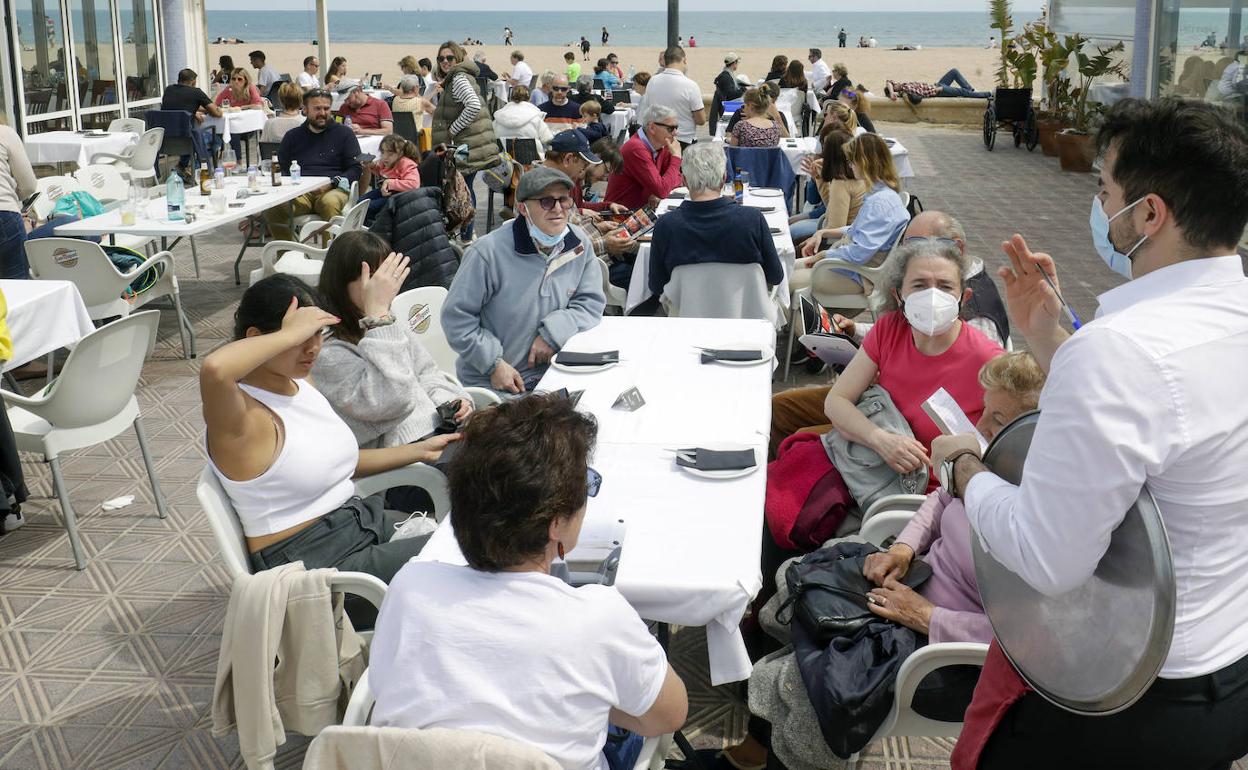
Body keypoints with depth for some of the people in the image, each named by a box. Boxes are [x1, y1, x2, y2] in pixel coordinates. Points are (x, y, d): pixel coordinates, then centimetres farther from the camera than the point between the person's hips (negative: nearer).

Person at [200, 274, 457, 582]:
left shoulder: (302, 383, 10)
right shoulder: (245, 412, -18)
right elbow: (214, 369, -43)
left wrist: (420, 451, 20)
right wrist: (291, 334, -31)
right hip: (310, 560, -9)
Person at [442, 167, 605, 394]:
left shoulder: (579, 244, 0)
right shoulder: (489, 252, -15)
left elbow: (591, 302, 5)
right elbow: (457, 316, -9)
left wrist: (554, 333, -12)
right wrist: (493, 364, -13)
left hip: (549, 373, 4)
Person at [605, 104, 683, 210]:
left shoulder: (663, 146, 3)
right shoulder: (636, 149, -23)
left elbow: (676, 179, 7)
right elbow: (662, 190, -27)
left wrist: (657, 193, -14)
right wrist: (676, 156, -19)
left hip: (642, 208, 8)